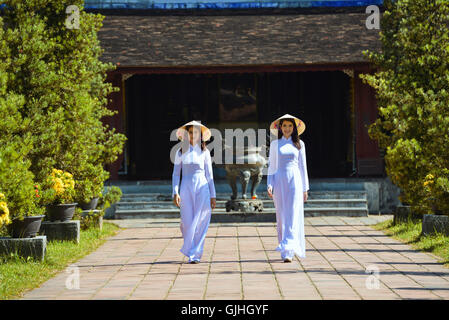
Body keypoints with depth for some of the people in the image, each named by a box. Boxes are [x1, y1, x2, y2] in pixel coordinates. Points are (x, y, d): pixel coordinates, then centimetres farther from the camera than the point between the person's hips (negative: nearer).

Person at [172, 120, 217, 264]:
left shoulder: (204, 152, 8)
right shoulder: (181, 152, 7)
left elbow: (209, 175, 9)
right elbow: (176, 174, 7)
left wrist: (213, 195, 6)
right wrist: (175, 193, -5)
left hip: (202, 188, 0)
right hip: (186, 188, 0)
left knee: (200, 223, -6)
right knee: (187, 222, -4)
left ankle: (195, 254, -2)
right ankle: (190, 248, 21)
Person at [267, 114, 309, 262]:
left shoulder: (299, 144, 8)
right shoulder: (275, 144, 9)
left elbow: (303, 166, 10)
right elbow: (271, 166, 9)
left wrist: (305, 188, 8)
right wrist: (269, 185, -2)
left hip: (295, 181, -1)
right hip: (279, 181, 1)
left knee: (293, 216, -11)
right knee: (282, 217, 1)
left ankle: (288, 251, -18)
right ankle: (286, 251, 10)